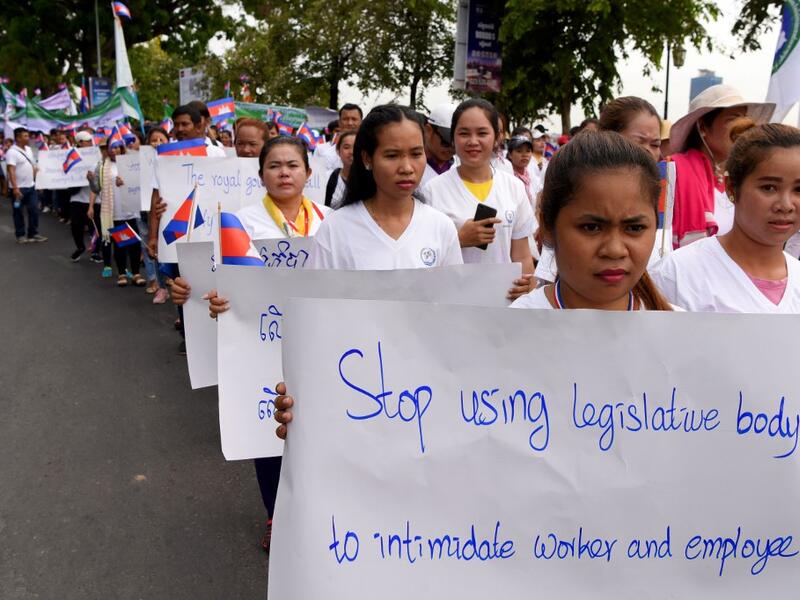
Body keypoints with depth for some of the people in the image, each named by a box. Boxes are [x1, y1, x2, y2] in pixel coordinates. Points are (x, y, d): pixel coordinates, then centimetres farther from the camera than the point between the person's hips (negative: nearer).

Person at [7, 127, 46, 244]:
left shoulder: (28, 149, 9)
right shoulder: (12, 152, -15)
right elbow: (11, 171, -21)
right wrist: (15, 188, -27)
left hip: (31, 186, 7)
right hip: (19, 188, -7)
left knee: (34, 210, 7)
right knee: (18, 212, 5)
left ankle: (33, 234, 16)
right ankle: (20, 235, 15)